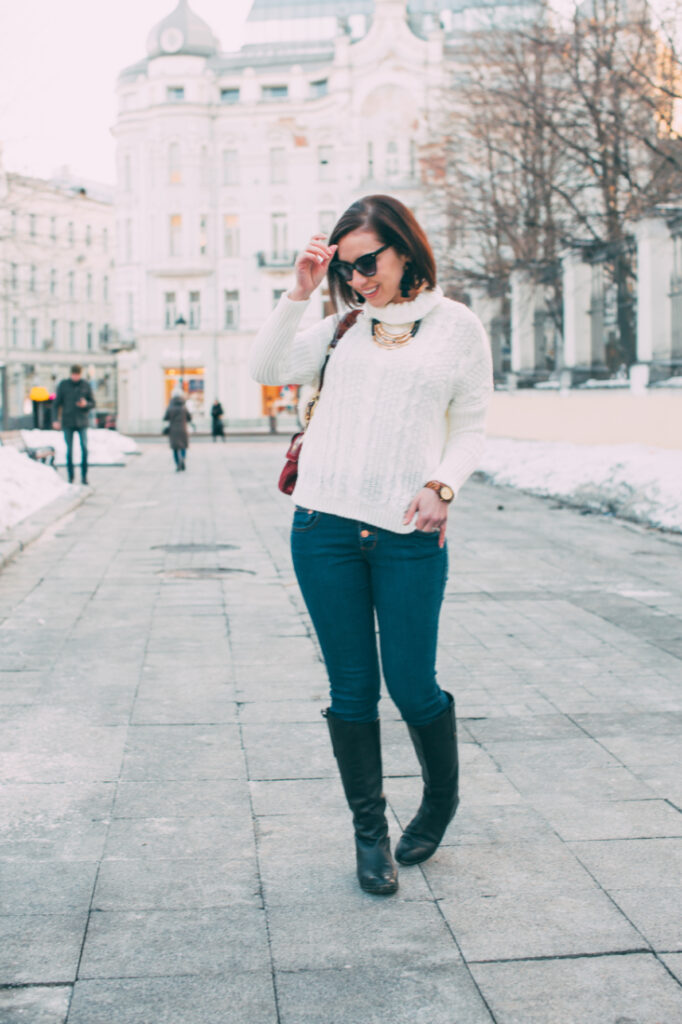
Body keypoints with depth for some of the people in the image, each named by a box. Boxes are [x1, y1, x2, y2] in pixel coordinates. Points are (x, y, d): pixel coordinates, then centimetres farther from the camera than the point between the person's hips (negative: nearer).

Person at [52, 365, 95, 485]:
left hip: (82, 422, 0)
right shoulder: (63, 385, 2)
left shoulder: (86, 386, 4)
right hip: (68, 422, 0)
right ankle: (70, 477, 10)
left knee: (84, 448, -11)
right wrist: (56, 420, -4)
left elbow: (92, 403, 9)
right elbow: (57, 403, 5)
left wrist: (85, 404, -14)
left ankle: (84, 476, -2)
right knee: (69, 450, 2)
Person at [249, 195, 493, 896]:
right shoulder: (343, 329, 13)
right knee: (351, 689, 6)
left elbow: (470, 427, 8)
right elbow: (267, 369, 8)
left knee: (412, 687, 1)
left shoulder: (457, 326, 6)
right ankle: (369, 833, 21)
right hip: (325, 527, 3)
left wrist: (442, 487, -9)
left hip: (408, 536, -2)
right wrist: (297, 293, 1)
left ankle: (441, 798, 31)